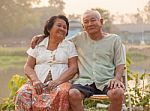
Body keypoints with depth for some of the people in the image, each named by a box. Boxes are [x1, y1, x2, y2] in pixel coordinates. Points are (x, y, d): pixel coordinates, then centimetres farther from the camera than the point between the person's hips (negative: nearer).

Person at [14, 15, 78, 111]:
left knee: (62, 93, -38)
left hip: (61, 82, -1)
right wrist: (35, 80, -10)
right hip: (39, 83, 1)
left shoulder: (69, 46, 15)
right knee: (22, 94, -31)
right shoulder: (38, 45, 17)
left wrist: (58, 81, -14)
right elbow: (28, 67, 12)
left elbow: (73, 68, 3)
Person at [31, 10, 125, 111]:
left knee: (118, 93, -36)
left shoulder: (114, 39, 13)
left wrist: (117, 78, -11)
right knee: (73, 94, -33)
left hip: (107, 80, -1)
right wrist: (43, 36, 16)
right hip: (85, 80, 1)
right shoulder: (79, 38, 19)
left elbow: (120, 64, 9)